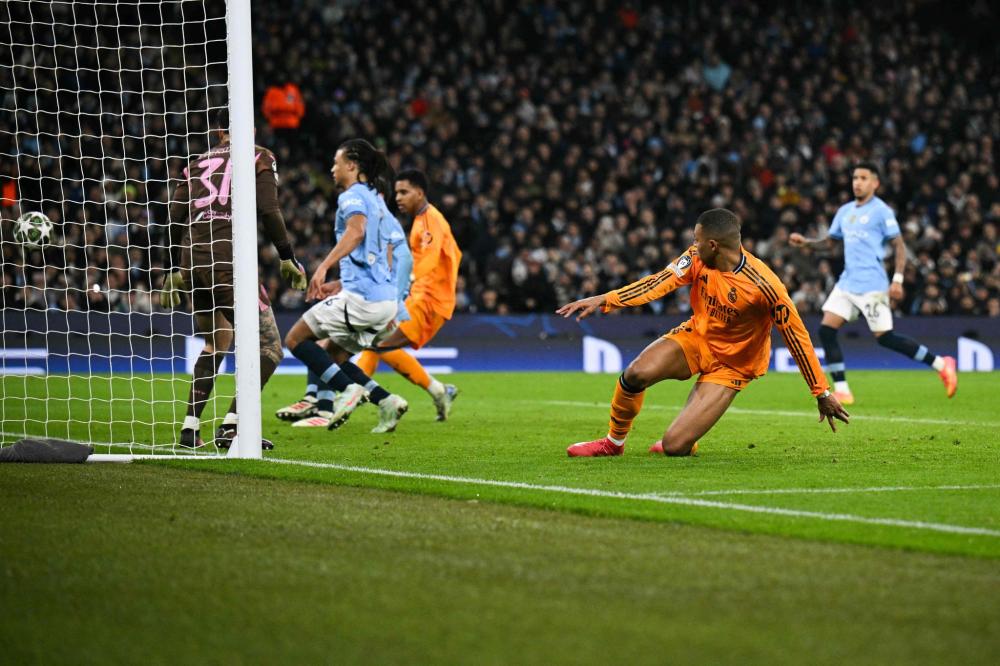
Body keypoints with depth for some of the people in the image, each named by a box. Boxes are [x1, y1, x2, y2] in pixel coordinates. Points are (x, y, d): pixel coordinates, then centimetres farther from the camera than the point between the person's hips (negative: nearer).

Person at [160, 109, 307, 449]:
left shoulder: (197, 163, 22)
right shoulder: (259, 157, 9)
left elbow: (175, 217, 19)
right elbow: (268, 210, -4)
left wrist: (174, 270, 27)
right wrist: (287, 258, 3)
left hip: (192, 257, 6)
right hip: (229, 259, -6)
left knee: (216, 343, 26)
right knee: (269, 347, -1)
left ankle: (190, 427, 19)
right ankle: (230, 426, -15)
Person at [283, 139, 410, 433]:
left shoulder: (353, 195, -3)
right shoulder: (375, 200, 24)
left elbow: (356, 230, -26)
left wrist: (324, 267, -36)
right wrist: (341, 284, 29)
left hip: (361, 297, -9)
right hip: (385, 298, 9)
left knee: (296, 339, -1)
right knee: (333, 357, 17)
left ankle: (349, 389, -16)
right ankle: (386, 400, 0)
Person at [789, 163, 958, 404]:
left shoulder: (881, 211, -5)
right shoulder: (845, 211, 15)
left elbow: (899, 246, -6)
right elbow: (830, 239, 25)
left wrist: (897, 280, -14)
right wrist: (805, 242, 7)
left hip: (871, 285, -7)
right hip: (847, 282, 7)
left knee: (884, 337, -9)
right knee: (826, 329, -5)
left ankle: (941, 364, 4)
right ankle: (841, 390, 0)